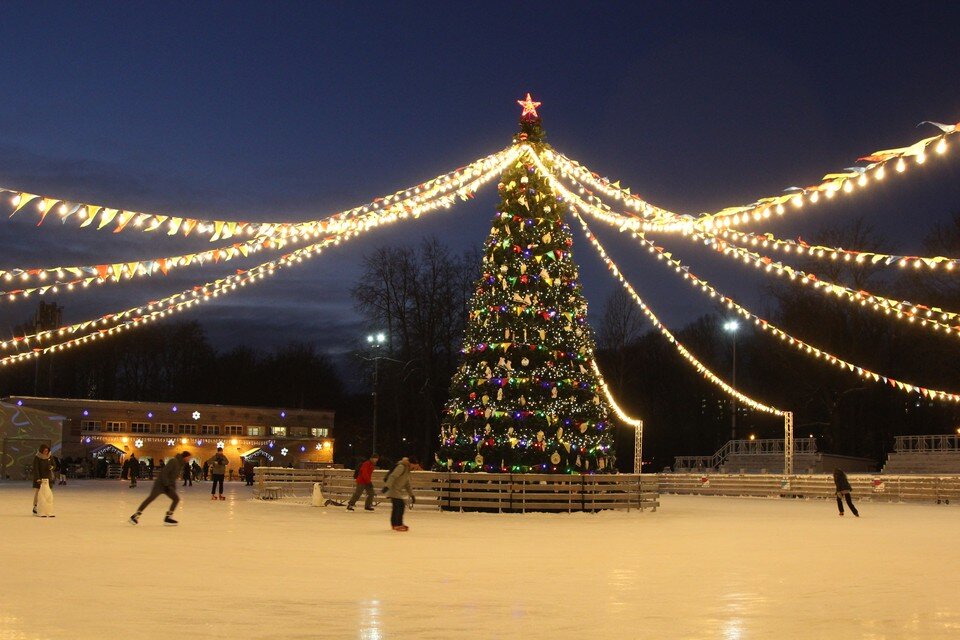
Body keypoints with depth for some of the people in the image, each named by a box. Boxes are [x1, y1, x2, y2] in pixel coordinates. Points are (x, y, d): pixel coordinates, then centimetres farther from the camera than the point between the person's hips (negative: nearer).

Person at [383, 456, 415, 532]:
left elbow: (407, 485, 25)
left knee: (396, 507, 19)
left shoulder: (407, 470, 18)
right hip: (394, 490, -10)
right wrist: (387, 486, -37)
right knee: (400, 505, -16)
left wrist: (412, 495, 24)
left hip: (397, 491, 10)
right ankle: (398, 525, -14)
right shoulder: (401, 467, -14)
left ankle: (394, 524, 33)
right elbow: (393, 476, -26)